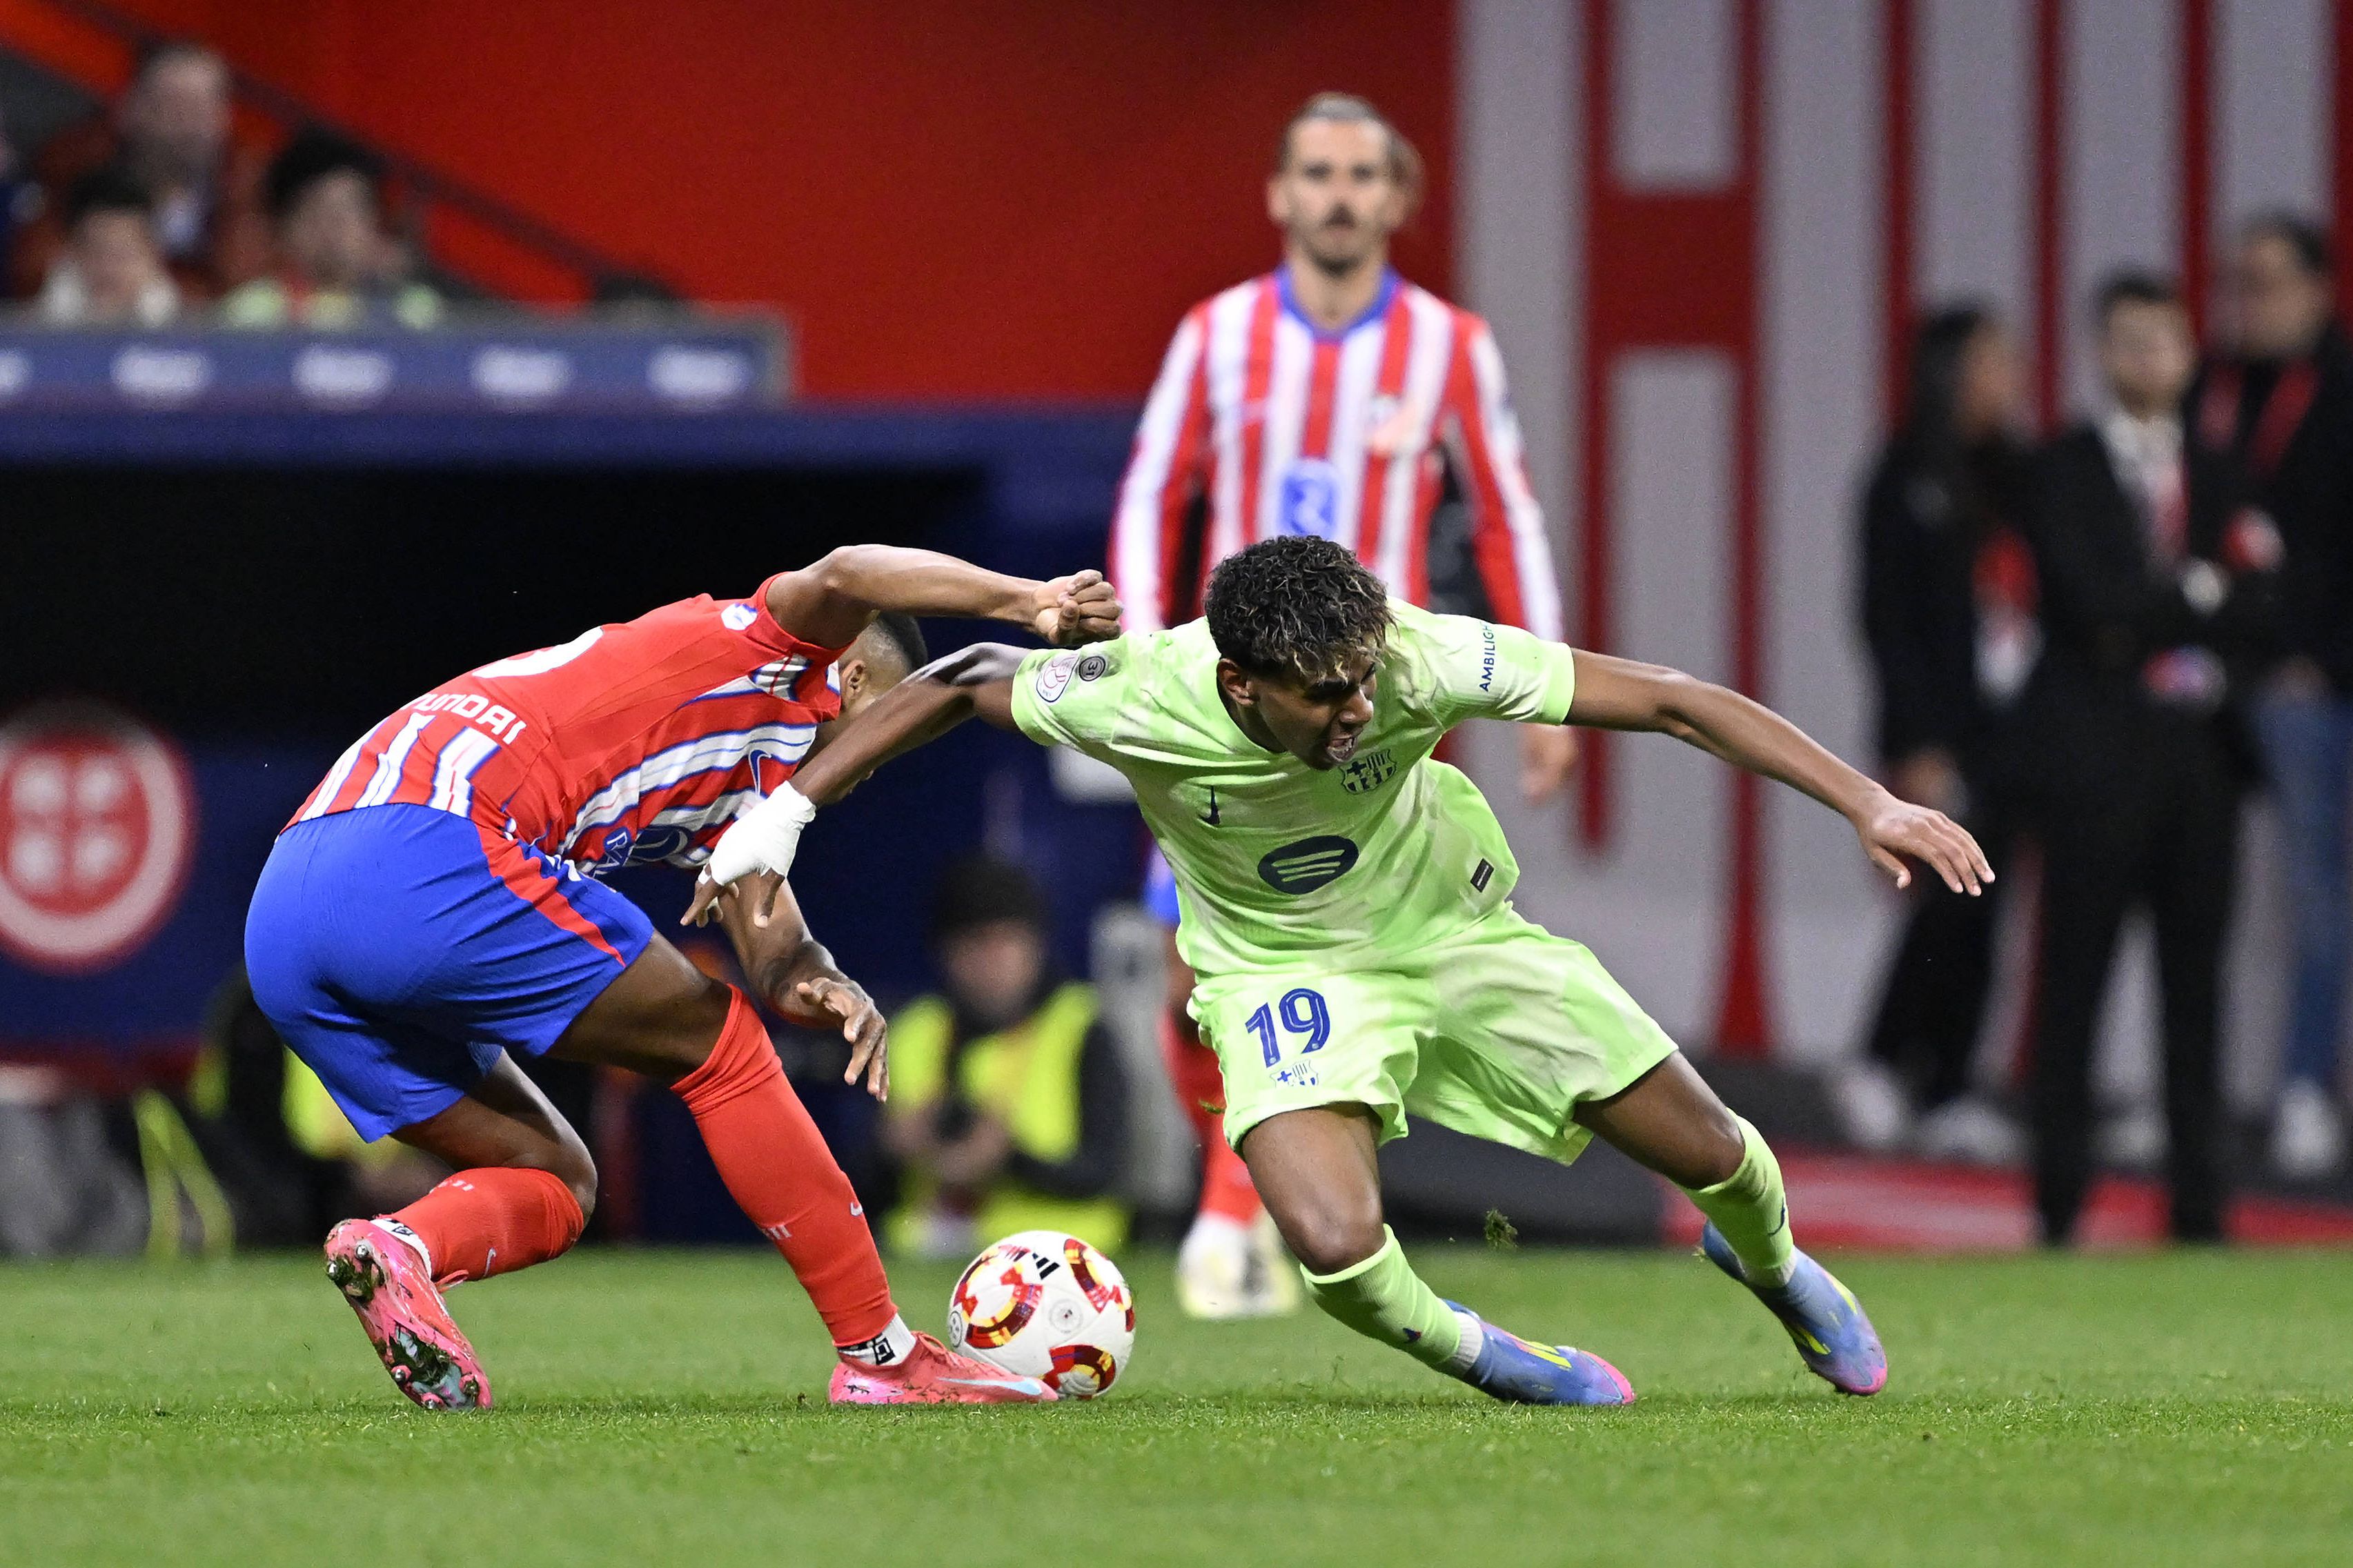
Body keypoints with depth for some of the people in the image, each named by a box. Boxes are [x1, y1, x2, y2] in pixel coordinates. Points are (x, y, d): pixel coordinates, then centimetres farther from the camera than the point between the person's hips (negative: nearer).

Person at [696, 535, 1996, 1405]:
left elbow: (1663, 700, -27)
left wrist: (1870, 806, -32)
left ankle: (1769, 1266, 47)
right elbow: (962, 686, -12)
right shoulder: (1139, 703, -33)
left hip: (1453, 930, 2)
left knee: (1708, 1152, 7)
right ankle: (1479, 1359, 9)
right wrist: (784, 810, -12)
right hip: (1285, 971, -2)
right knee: (1336, 1249, -28)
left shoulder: (1416, 658, -32)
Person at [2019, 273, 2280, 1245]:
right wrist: (2199, 595, -3)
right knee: (2076, 973, -4)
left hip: (2198, 751, 4)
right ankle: (2061, 1193, -1)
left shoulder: (2213, 478, 15)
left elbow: (2255, 614, 6)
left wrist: (2154, 623, -10)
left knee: (2196, 979, 3)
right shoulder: (2066, 471, 0)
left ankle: (2199, 1199, 6)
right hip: (2097, 752, -4)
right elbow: (2091, 600, -13)